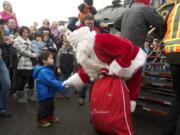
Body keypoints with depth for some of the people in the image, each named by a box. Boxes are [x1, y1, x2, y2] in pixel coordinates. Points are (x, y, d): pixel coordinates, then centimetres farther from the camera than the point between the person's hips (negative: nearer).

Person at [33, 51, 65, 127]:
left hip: (49, 93, 11)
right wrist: (61, 86, -27)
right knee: (44, 107, 4)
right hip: (44, 94, -11)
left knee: (50, 106, 24)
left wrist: (61, 84, 1)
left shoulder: (48, 69, 8)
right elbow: (50, 82, -31)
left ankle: (50, 116, 42)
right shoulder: (43, 71, -27)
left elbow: (54, 80, 13)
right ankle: (41, 120, 21)